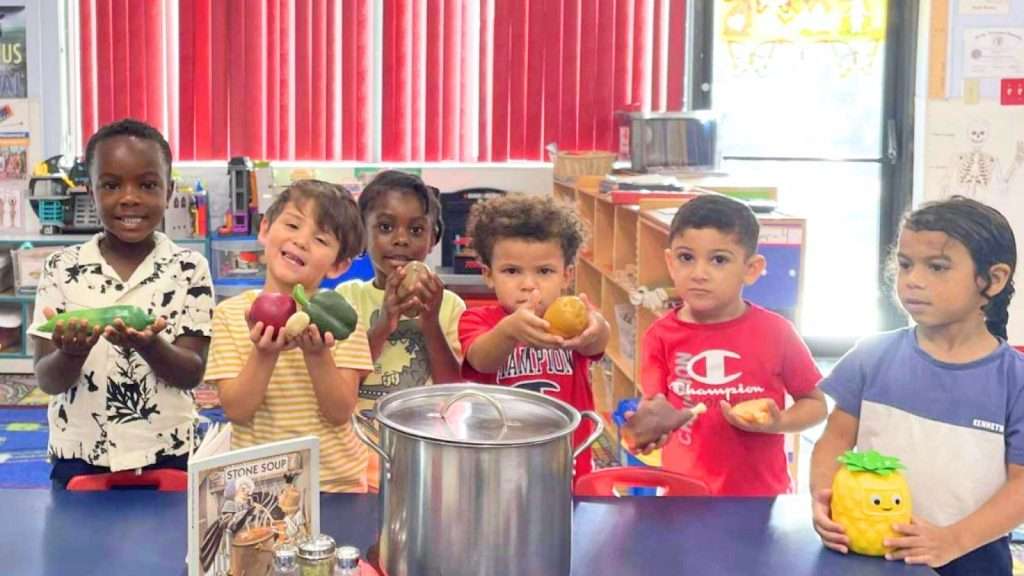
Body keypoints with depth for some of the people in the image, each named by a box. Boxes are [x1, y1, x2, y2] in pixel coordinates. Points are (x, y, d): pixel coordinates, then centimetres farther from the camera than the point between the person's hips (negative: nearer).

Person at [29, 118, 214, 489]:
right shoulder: (61, 268, -1)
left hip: (168, 459, -1)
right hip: (80, 460, 1)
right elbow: (48, 381, -4)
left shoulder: (189, 268, -3)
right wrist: (73, 352, -25)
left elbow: (193, 373, -7)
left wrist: (148, 346, -26)